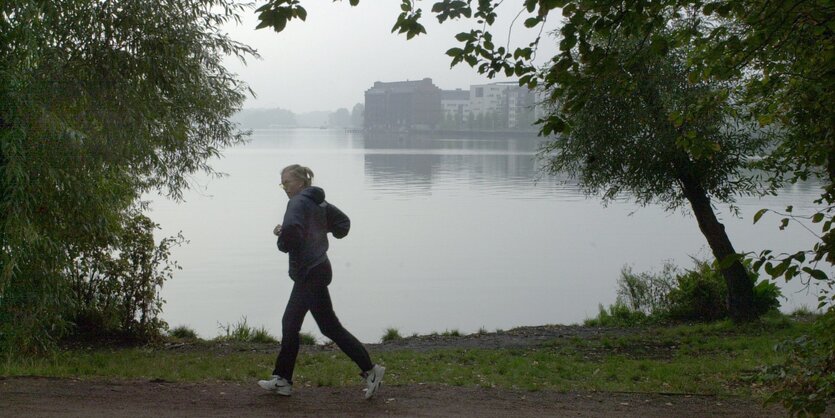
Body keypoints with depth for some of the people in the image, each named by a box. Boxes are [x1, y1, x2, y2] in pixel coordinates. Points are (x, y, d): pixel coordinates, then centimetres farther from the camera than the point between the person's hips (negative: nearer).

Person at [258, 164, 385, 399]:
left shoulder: (299, 202, -14)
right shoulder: (318, 202, 13)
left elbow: (291, 228, -31)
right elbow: (343, 223, 18)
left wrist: (283, 242, -12)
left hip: (310, 273, -10)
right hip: (316, 269, 10)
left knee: (330, 327, -6)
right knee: (290, 324, 13)